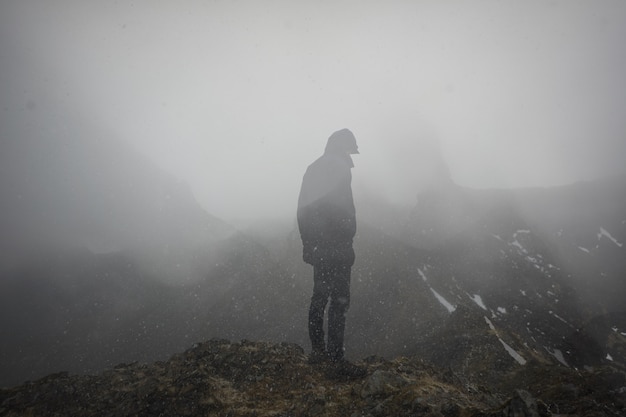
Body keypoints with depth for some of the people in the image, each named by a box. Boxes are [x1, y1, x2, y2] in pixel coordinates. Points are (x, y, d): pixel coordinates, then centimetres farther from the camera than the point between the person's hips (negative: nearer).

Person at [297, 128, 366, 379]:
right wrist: (347, 245, -14)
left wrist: (308, 243, 18)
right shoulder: (338, 170, -12)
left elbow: (303, 209, 15)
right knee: (339, 301, -5)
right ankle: (335, 358, -2)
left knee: (320, 297, 14)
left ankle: (317, 350, 22)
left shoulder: (313, 170, 14)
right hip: (335, 247, -9)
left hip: (317, 246, 9)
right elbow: (342, 210, -20)